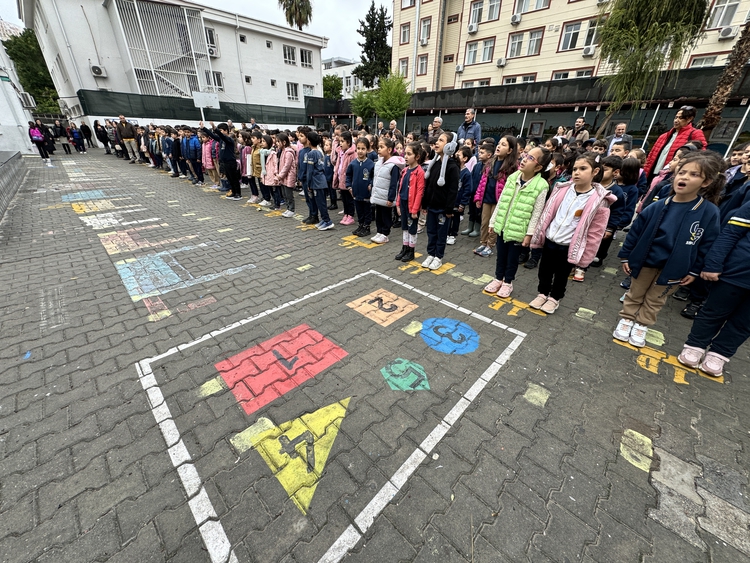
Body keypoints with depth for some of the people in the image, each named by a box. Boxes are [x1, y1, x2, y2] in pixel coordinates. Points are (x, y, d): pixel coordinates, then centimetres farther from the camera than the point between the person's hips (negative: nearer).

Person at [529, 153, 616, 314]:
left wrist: (584, 256, -9)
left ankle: (554, 298, 35)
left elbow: (595, 233, -9)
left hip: (569, 247, -3)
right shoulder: (562, 189, -2)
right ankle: (543, 294, 37)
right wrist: (539, 235, 6)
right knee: (544, 271, 16)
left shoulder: (599, 200, -12)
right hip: (549, 241, 3)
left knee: (561, 275, 14)